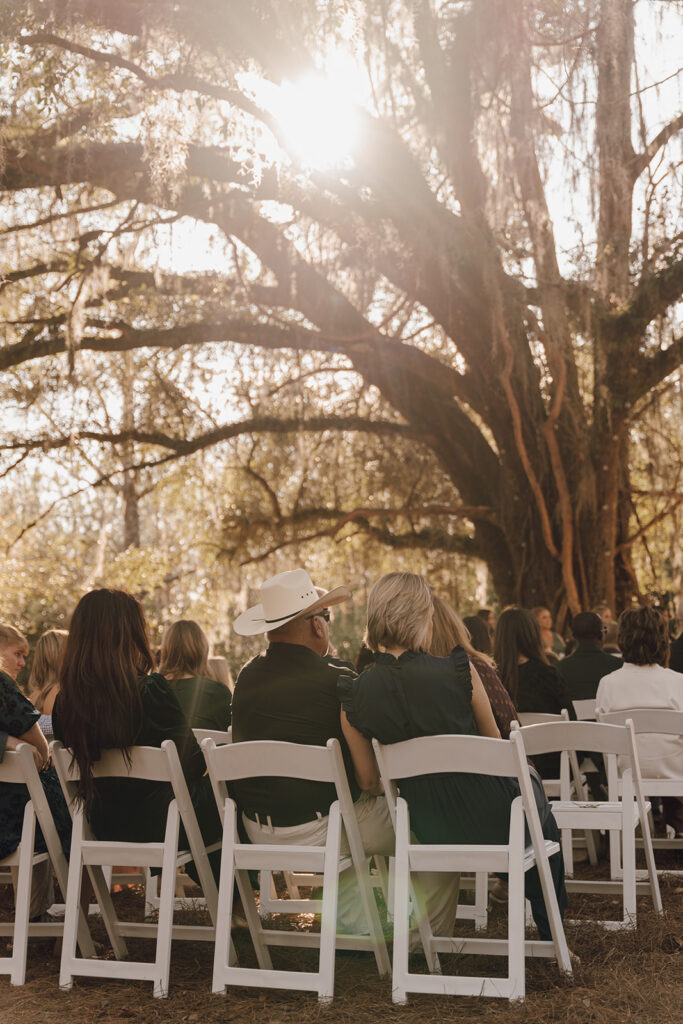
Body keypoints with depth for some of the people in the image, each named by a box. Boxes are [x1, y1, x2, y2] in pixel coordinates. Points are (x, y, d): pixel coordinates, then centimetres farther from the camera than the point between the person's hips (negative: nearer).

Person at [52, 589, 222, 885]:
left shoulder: (65, 700, -8)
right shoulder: (151, 690, -24)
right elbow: (191, 763, -14)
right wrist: (211, 759, 9)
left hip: (105, 826, 6)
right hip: (158, 822, -6)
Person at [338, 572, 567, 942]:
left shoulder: (353, 696, -10)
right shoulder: (460, 671, -19)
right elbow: (494, 743, -2)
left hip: (429, 832, 4)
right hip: (492, 822, -4)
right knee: (529, 778, 33)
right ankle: (550, 927, 42)